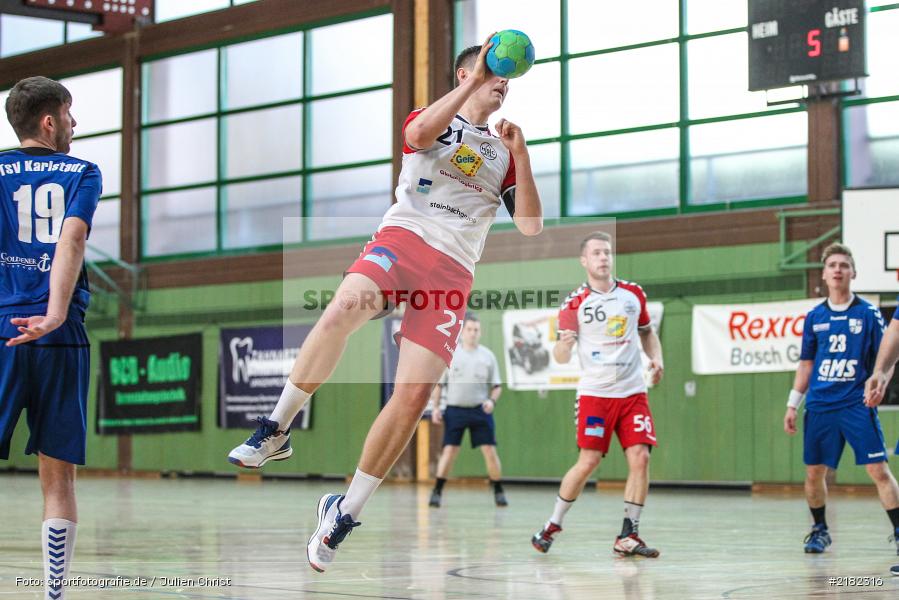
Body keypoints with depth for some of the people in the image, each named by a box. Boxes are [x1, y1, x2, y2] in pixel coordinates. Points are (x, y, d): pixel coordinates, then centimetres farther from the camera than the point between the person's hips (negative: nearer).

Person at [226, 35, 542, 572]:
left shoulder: (504, 154, 25)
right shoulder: (434, 118, 16)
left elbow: (531, 226, 14)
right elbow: (418, 134, -11)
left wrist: (521, 154, 5)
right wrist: (475, 81, -11)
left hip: (453, 270, 3)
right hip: (404, 237, -3)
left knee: (415, 393, -13)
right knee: (344, 309, -37)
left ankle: (346, 512, -1)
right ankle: (277, 429, -24)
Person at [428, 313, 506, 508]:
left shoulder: (487, 356, 4)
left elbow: (497, 385, 8)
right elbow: (438, 384, 8)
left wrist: (492, 400, -10)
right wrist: (435, 406, 0)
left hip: (480, 411, 1)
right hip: (455, 410, -1)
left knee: (490, 451, -3)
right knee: (449, 451, -5)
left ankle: (499, 492, 9)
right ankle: (437, 492, 0)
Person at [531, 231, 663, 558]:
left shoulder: (633, 293, 7)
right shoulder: (575, 302, -3)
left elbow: (647, 332, 22)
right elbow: (561, 357, -2)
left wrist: (656, 358, 3)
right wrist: (564, 343, -25)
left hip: (633, 392, 3)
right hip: (594, 393, -3)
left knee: (640, 458, -8)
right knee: (588, 461, -8)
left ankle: (628, 537, -1)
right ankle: (554, 524, 11)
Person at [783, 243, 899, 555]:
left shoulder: (868, 313, 0)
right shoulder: (814, 317, 10)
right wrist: (793, 404, 12)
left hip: (857, 404, -3)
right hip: (820, 406, 3)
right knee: (814, 472, 6)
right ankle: (820, 530, 26)